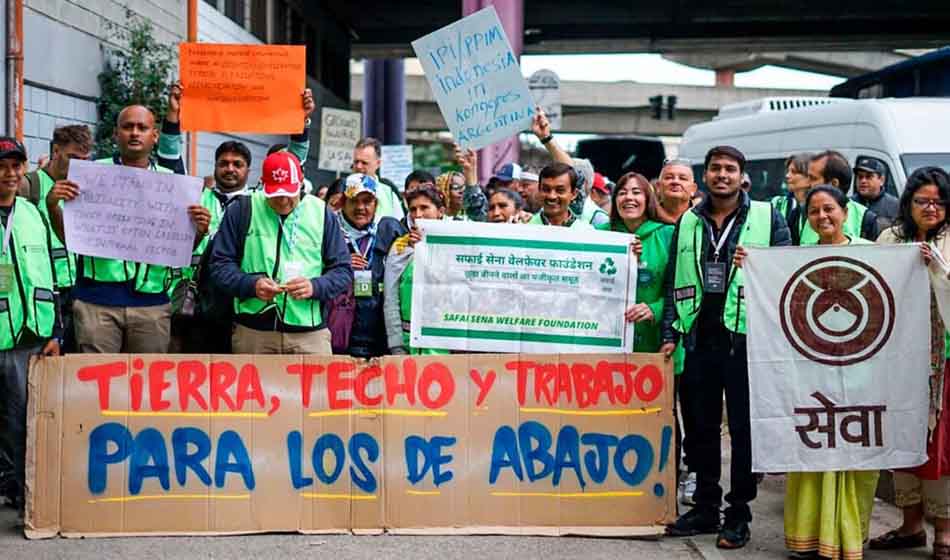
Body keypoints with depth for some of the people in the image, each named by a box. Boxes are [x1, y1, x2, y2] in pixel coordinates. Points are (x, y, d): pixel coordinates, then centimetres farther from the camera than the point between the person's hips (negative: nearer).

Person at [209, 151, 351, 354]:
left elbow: (342, 270, 9)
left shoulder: (322, 213, 8)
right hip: (251, 332, 0)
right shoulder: (242, 210, 6)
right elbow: (220, 265, 6)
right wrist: (251, 284, -12)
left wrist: (315, 287, -11)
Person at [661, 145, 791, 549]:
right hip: (699, 338, 4)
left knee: (744, 428, 1)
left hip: (746, 337, -4)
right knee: (699, 426, 10)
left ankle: (739, 515, 10)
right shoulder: (688, 223, 14)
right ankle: (705, 508, 22)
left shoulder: (767, 218, 4)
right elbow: (674, 282, 14)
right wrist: (670, 333, 6)